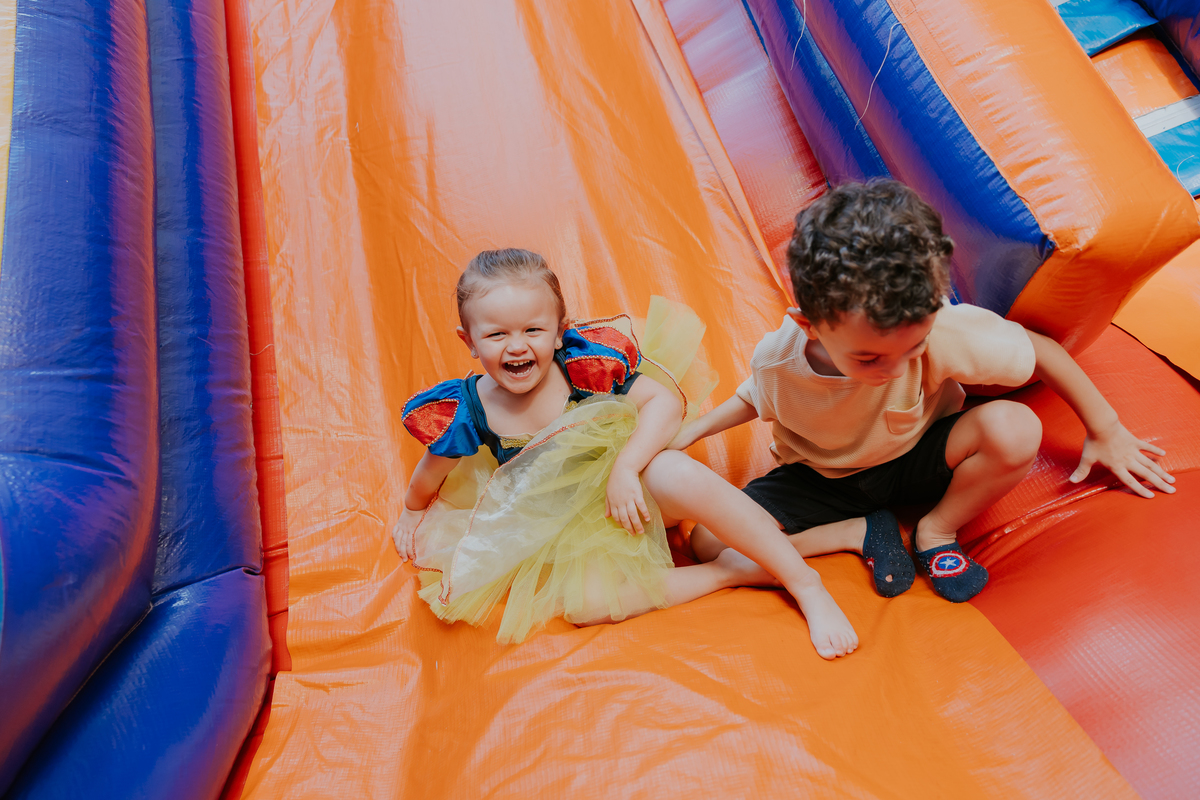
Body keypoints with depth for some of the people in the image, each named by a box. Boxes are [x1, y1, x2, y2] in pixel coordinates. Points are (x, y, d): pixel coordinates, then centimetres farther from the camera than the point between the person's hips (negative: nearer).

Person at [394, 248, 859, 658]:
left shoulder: (584, 367, -19)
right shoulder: (467, 413, -15)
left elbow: (667, 400, -21)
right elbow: (430, 475, 5)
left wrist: (624, 469, -32)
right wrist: (412, 513, 21)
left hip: (627, 492, -1)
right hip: (564, 534, 2)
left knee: (677, 474, -36)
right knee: (584, 604, -29)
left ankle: (804, 582, -21)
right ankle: (733, 571, -15)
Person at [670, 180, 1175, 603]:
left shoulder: (946, 331, -33)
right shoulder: (775, 360, -27)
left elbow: (1042, 350, -13)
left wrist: (1105, 430, -1)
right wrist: (691, 431, -10)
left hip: (918, 460, 0)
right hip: (824, 480, 1)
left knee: (1015, 429, -33)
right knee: (710, 544, -22)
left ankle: (937, 530, -4)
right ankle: (861, 532, -6)